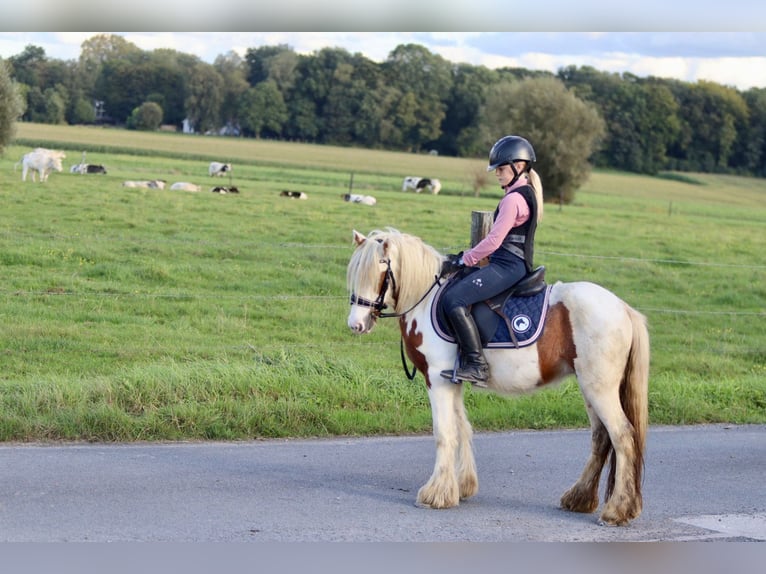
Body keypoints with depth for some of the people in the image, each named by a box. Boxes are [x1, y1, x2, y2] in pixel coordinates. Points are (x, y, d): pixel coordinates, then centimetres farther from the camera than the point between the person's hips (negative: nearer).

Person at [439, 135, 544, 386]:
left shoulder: (513, 200, -15)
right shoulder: (527, 194, 18)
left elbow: (493, 241, -19)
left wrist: (462, 261, -10)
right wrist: (468, 256, 18)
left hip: (507, 266, -11)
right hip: (515, 264, 11)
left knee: (454, 299, -21)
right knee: (457, 296, 21)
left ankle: (476, 365, -24)